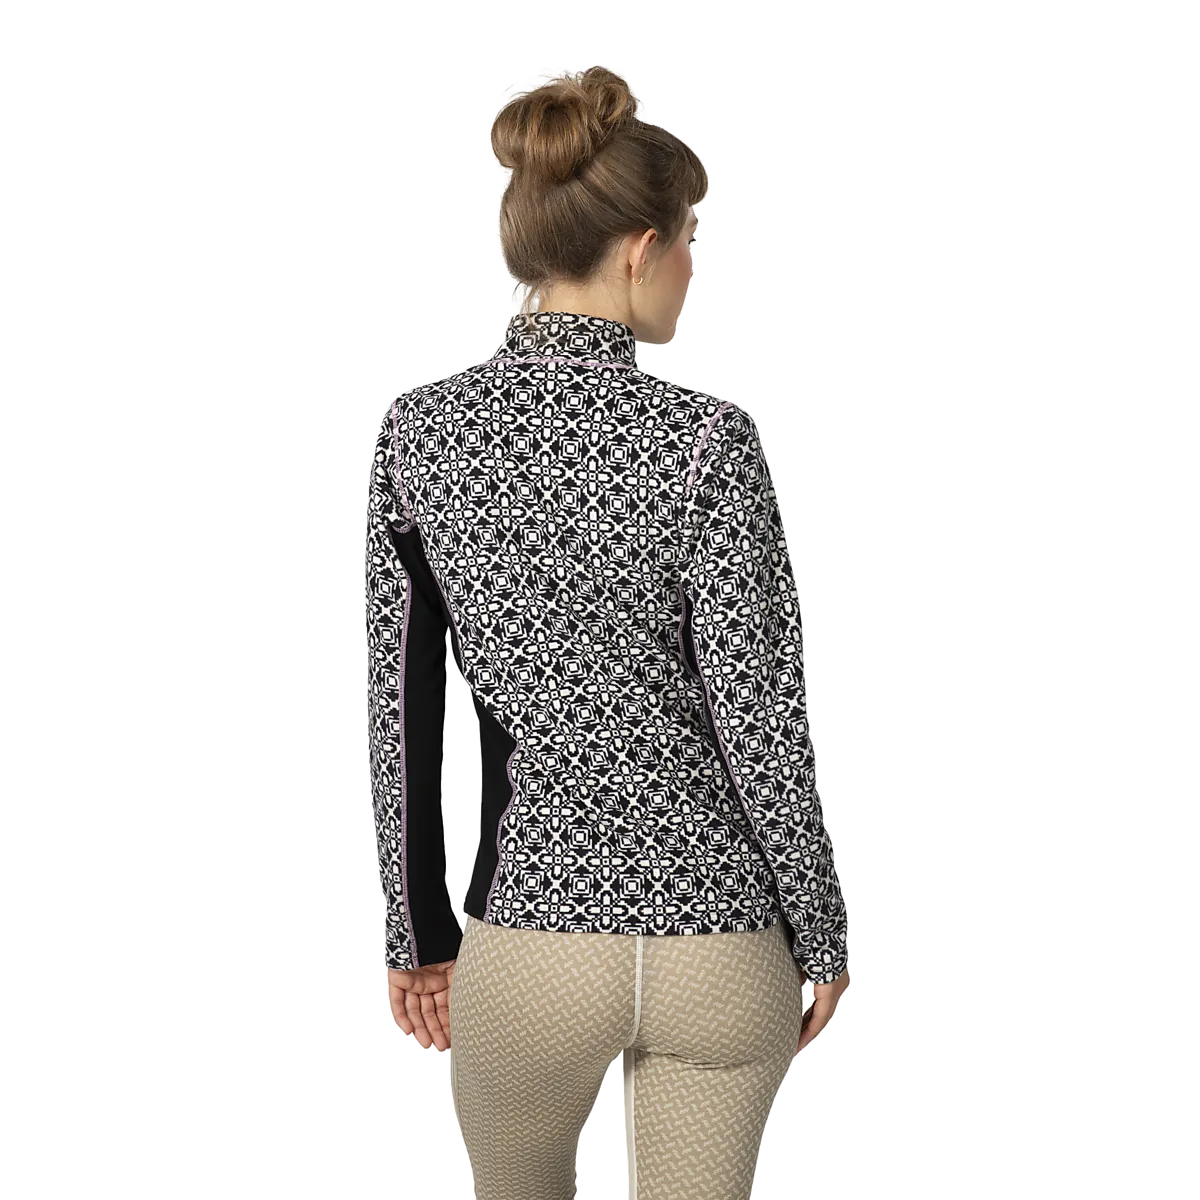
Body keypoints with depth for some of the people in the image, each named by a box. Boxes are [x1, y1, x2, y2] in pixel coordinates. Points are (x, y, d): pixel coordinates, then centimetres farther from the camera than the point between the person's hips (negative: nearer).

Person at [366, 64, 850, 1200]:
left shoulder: (417, 428, -5)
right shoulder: (705, 440, -16)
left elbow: (399, 712, 1)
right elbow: (760, 717, -13)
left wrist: (416, 928, 12)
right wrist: (823, 934, 1)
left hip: (527, 930, 3)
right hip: (717, 937, -2)